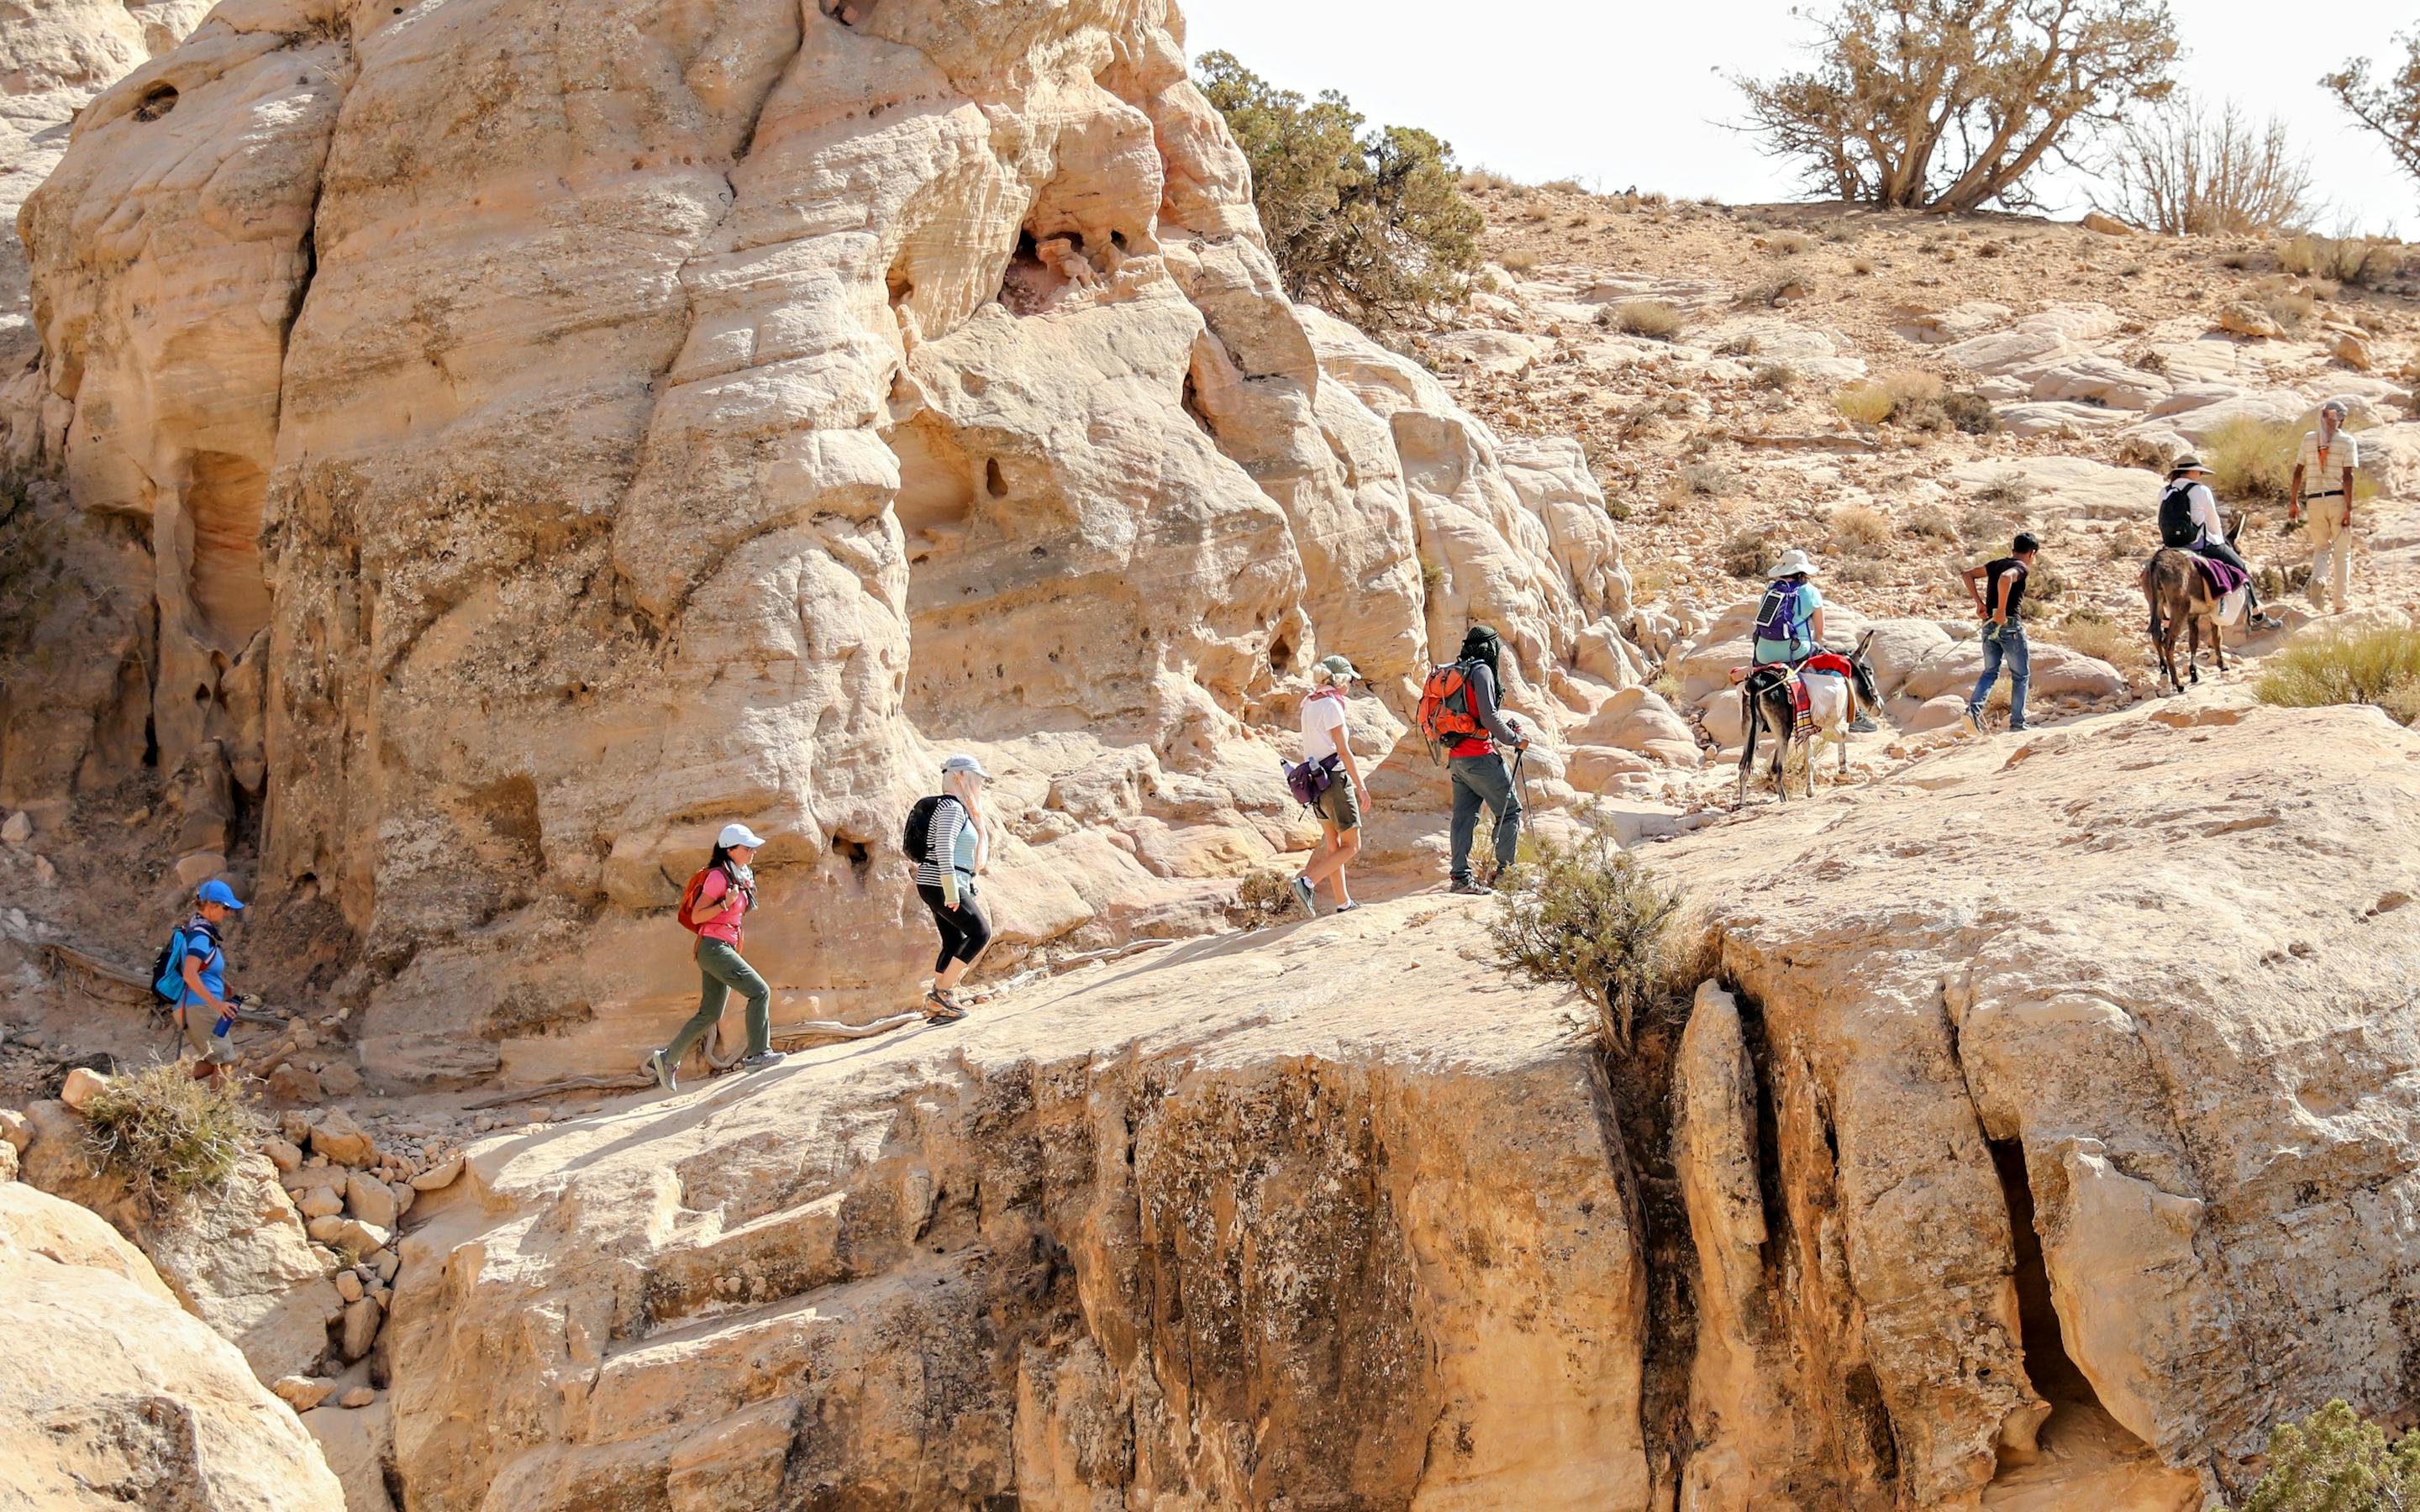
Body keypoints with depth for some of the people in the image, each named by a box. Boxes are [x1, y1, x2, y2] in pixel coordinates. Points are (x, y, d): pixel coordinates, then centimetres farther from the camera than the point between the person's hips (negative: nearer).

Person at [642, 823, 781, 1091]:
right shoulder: (718, 876, -12)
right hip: (714, 946, -10)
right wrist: (726, 904, -24)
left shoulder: (740, 876, 16)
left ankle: (666, 1059, 17)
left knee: (710, 1014, 11)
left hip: (724, 948, 10)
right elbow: (696, 915, -14)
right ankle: (758, 1054, -18)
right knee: (760, 991, -16)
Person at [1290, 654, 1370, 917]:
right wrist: (1360, 786, -10)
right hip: (1334, 778, -9)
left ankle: (1343, 903, 20)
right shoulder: (1331, 705, -14)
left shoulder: (1309, 704, 11)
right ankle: (1307, 883, -16)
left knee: (1333, 845, 15)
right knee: (1351, 845, -3)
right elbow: (1343, 750, -15)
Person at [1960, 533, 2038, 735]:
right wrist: (2002, 610, -26)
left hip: (1990, 626, 6)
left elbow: (1967, 574, 16)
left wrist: (1979, 601, 12)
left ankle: (1974, 709, -9)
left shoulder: (1996, 564, 14)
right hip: (2011, 625, -6)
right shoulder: (2021, 568, -8)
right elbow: (2005, 578, -30)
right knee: (2021, 675, 7)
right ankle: (2017, 723, 6)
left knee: (1990, 672, 14)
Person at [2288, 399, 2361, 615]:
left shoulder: (2309, 439, 5)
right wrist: (2349, 509, -11)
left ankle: (2318, 578, -15)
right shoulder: (2347, 441, -5)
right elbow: (2347, 476, -11)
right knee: (2342, 552, 9)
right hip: (2338, 499, -2)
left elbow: (2298, 472, 5)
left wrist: (2293, 502, 12)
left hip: (2314, 500, 2)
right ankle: (2340, 604, 9)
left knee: (2321, 547, 18)